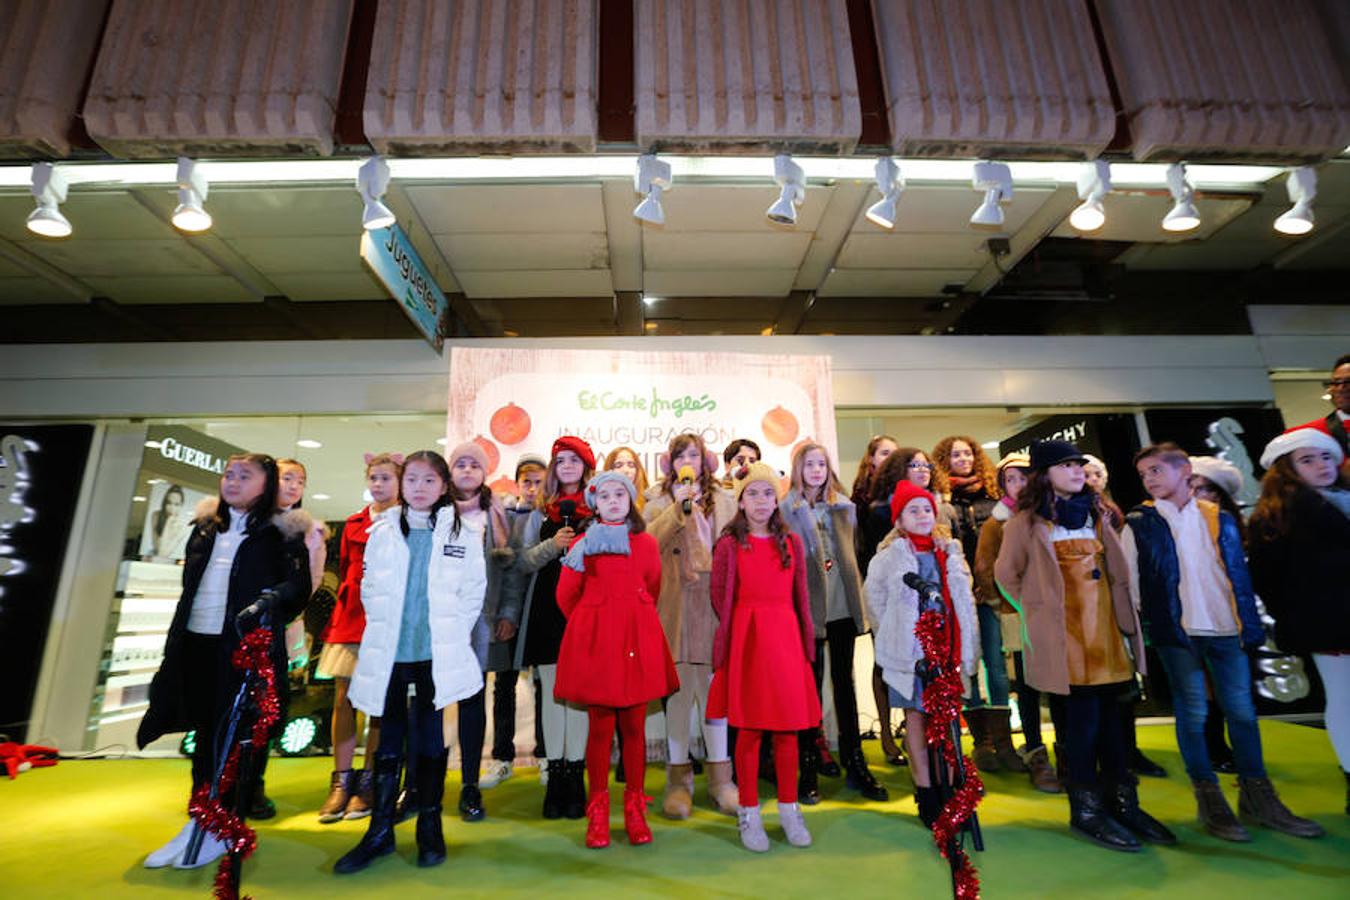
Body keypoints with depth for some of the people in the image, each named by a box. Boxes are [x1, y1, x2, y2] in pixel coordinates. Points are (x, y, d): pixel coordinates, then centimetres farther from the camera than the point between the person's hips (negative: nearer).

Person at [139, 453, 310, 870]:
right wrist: (175, 643, 18)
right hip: (197, 643, 6)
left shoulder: (281, 532, -5)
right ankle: (198, 822, 28)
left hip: (246, 646, -6)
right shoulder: (206, 527, 14)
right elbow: (189, 585, 20)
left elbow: (298, 586, -8)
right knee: (205, 731, 15)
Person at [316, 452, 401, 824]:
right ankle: (341, 781, 14)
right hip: (350, 616, 4)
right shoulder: (353, 524, 12)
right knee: (343, 698, 4)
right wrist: (338, 616, 12)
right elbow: (344, 572, 17)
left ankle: (368, 781, 16)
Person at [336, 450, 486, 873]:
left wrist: (450, 635, -4)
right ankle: (380, 830, 26)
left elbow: (474, 592, -1)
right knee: (388, 741, 12)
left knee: (432, 741, 9)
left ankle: (430, 827, 26)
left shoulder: (464, 533, -2)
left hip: (437, 655, -1)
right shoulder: (382, 531, 4)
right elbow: (369, 588, 9)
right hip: (389, 653, 2)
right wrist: (382, 628, 2)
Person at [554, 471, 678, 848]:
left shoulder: (647, 543, 6)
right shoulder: (584, 544, 1)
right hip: (596, 640, -1)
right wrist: (589, 626, 10)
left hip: (637, 639, 2)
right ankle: (598, 813, 20)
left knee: (634, 725, 8)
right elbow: (567, 596, 5)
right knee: (600, 726, 4)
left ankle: (635, 809, 23)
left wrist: (632, 621, 12)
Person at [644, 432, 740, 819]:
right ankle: (678, 778, 19)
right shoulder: (659, 501, 9)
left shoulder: (724, 499, 12)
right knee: (678, 688, 4)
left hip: (715, 602, 1)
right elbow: (649, 541, -9)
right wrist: (679, 508, -13)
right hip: (675, 605, -1)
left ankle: (720, 776, 21)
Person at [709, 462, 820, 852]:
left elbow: (801, 600, 10)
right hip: (746, 638, -3)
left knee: (788, 727, 9)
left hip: (786, 638, 3)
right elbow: (722, 601, 0)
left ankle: (789, 809, 26)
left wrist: (808, 645, 7)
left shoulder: (792, 543, 8)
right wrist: (722, 651, -1)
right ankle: (748, 812, 20)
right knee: (749, 728, 4)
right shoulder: (729, 545, 0)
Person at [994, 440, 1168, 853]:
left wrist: (1125, 619, 12)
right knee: (1080, 720, -1)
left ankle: (1122, 803, 25)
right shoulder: (1027, 522, -5)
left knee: (1111, 718, 11)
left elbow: (1117, 571, 19)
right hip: (1063, 636, -6)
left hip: (1105, 632, 6)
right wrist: (1034, 610, -1)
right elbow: (1006, 574, -1)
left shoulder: (1094, 516, 14)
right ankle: (1086, 810, 14)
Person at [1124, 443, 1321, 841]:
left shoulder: (1218, 518, 9)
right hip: (1177, 630, -3)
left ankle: (1258, 795, 24)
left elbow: (1239, 573, 10)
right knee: (1193, 713, 2)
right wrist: (1139, 628, -5)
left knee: (1242, 710, 9)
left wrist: (1251, 624, 5)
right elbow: (1131, 581, -1)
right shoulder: (1140, 523, 0)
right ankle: (1209, 799, 14)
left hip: (1226, 629, 3)